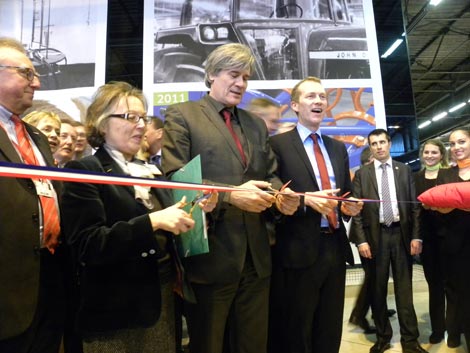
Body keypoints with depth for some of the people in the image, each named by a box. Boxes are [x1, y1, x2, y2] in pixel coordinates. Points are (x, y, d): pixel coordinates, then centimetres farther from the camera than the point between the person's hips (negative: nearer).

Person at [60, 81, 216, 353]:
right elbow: (89, 246, -19)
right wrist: (152, 221, -28)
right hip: (117, 308, -6)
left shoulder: (149, 171, 9)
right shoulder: (84, 172, -10)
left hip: (164, 294, 6)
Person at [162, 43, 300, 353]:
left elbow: (271, 175, 16)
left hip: (256, 257, 6)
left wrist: (281, 194, -7)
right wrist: (230, 195, -22)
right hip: (210, 256, -5)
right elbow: (174, 179, -12)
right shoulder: (181, 114, -2)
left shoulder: (256, 125, 17)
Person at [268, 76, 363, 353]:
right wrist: (306, 199, -22)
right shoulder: (278, 144, -5)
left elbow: (346, 193, 18)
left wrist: (349, 206, -3)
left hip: (336, 248, 6)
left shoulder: (338, 148, 14)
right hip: (299, 250, -5)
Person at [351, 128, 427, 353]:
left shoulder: (404, 170, 8)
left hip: (401, 234, 1)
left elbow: (414, 205, 5)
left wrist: (416, 236, -2)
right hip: (375, 236, 0)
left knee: (404, 288, 6)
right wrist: (361, 240, -8)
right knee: (378, 289, 9)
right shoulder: (362, 174, 4)